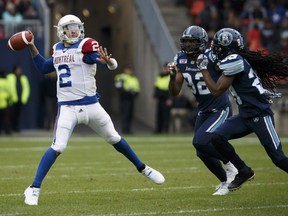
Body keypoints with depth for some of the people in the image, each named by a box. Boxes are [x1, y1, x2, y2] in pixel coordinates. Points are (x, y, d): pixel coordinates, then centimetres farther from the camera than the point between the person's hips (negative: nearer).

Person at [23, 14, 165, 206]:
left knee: (114, 139, 13)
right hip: (67, 108, 1)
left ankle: (143, 169, 33)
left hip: (91, 105, -1)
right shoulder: (58, 49, 7)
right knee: (58, 147, -14)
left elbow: (113, 64, -22)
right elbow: (44, 67, 26)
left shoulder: (86, 46, -8)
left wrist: (108, 61, -46)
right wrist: (32, 47, 16)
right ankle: (34, 189, -11)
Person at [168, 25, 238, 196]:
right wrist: (173, 76, -16)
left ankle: (231, 165, 1)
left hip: (220, 109, -7)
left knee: (200, 142, -22)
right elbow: (175, 92, 0)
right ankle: (226, 181, 32)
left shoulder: (212, 57, -22)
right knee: (203, 153, 10)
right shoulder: (181, 60, -3)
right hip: (204, 111, 7)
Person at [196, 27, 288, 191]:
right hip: (246, 116, 9)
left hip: (260, 115, -9)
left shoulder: (233, 61, -18)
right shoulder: (235, 60, 9)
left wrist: (204, 68, -4)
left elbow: (217, 91, -12)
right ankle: (244, 172, 7)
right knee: (217, 138, -5)